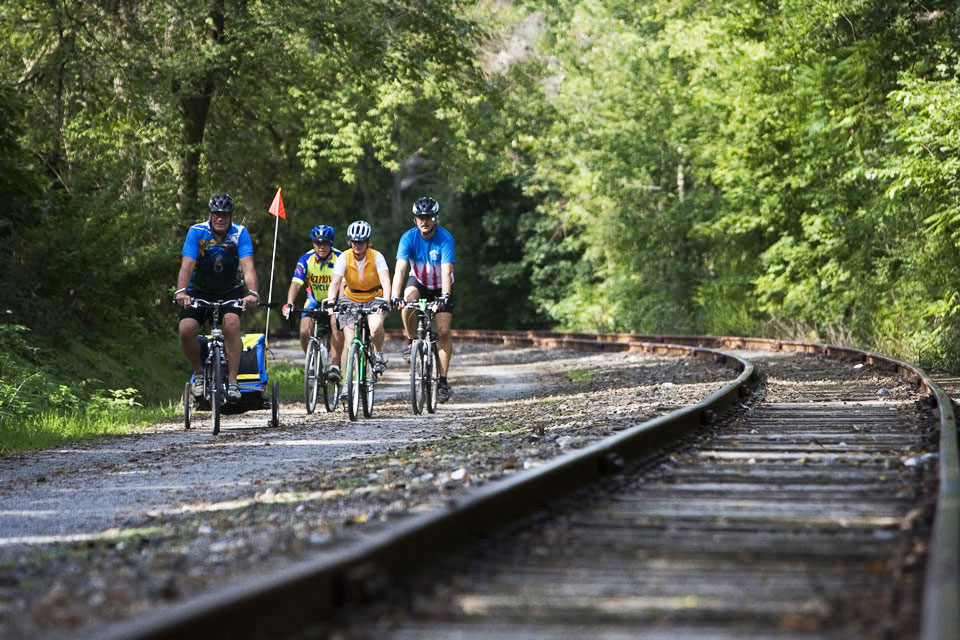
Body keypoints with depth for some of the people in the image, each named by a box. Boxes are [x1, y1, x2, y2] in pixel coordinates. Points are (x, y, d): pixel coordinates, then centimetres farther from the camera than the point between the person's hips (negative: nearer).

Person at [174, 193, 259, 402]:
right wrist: (181, 292, -44)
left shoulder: (240, 233, -15)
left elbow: (248, 267, -26)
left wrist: (252, 293, -44)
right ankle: (199, 374, 3)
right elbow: (187, 265, -26)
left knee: (231, 323, -30)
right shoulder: (196, 232, -15)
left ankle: (232, 382, -25)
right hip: (199, 291, 1)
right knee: (186, 330, -22)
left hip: (231, 292, -1)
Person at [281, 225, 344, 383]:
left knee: (337, 324, -32)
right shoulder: (306, 259, -15)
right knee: (304, 332, -18)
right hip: (314, 300, 2)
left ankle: (335, 366, -28)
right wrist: (289, 304, -39)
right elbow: (296, 284, -23)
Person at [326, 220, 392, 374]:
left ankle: (378, 354, -1)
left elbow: (385, 280, -29)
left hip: (374, 299, -1)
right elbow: (335, 282, -24)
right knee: (350, 343, -10)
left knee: (376, 327, -31)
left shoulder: (376, 257, -18)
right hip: (351, 300, 1)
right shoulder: (344, 258, -15)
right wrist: (331, 300, -44)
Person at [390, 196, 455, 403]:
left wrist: (445, 296, -50)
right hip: (419, 282, 1)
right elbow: (400, 269, -31)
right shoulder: (409, 237, -21)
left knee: (443, 331, -13)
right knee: (409, 298, -34)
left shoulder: (445, 238, -26)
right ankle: (411, 341, -11)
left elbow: (446, 270, -35)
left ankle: (443, 380, -7)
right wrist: (394, 296, -44)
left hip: (441, 287, -1)